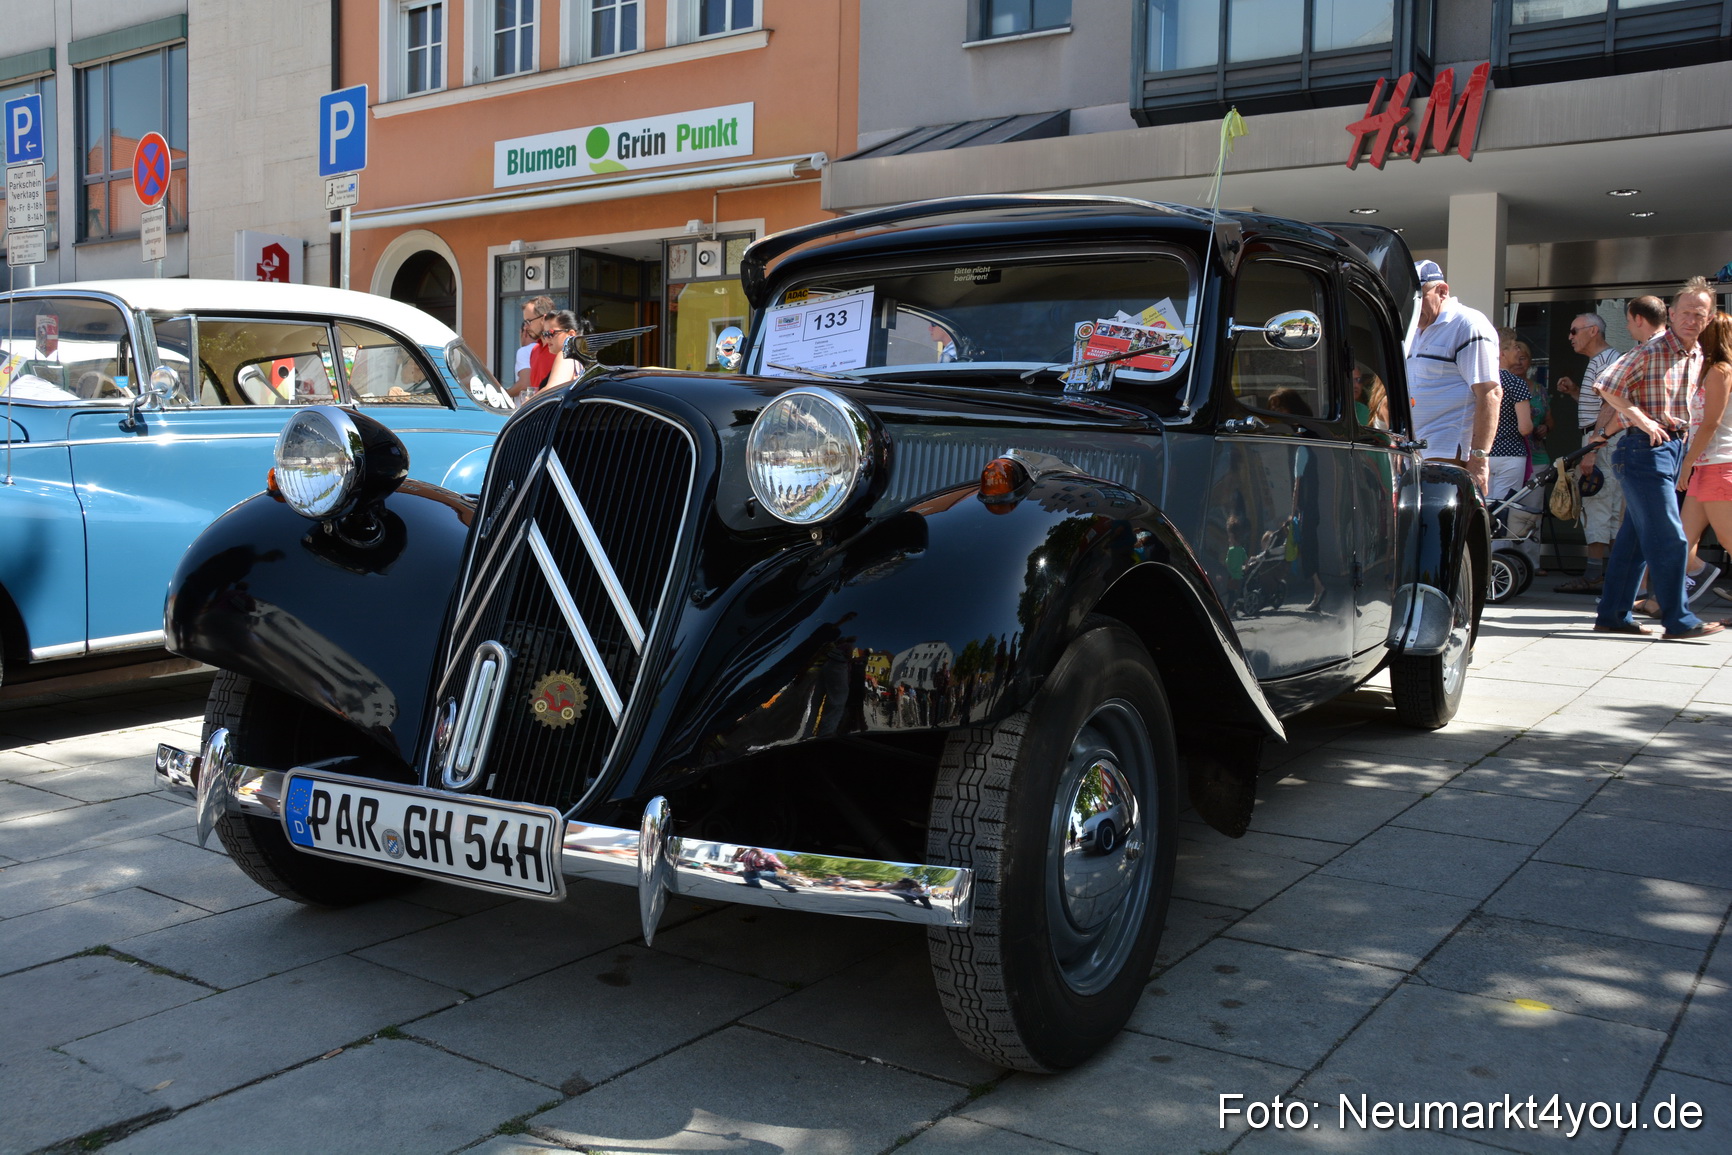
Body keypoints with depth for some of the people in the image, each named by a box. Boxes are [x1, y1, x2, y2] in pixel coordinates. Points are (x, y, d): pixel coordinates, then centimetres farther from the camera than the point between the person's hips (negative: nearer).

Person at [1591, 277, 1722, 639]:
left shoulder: (1698, 357, 14)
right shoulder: (1650, 352, -11)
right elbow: (1608, 388, -13)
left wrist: (1681, 429, 9)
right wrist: (1641, 419, -20)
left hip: (1674, 445, 9)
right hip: (1645, 447, -9)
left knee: (1635, 535, 10)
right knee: (1668, 536, -9)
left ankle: (1612, 614, 15)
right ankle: (1679, 620, -5)